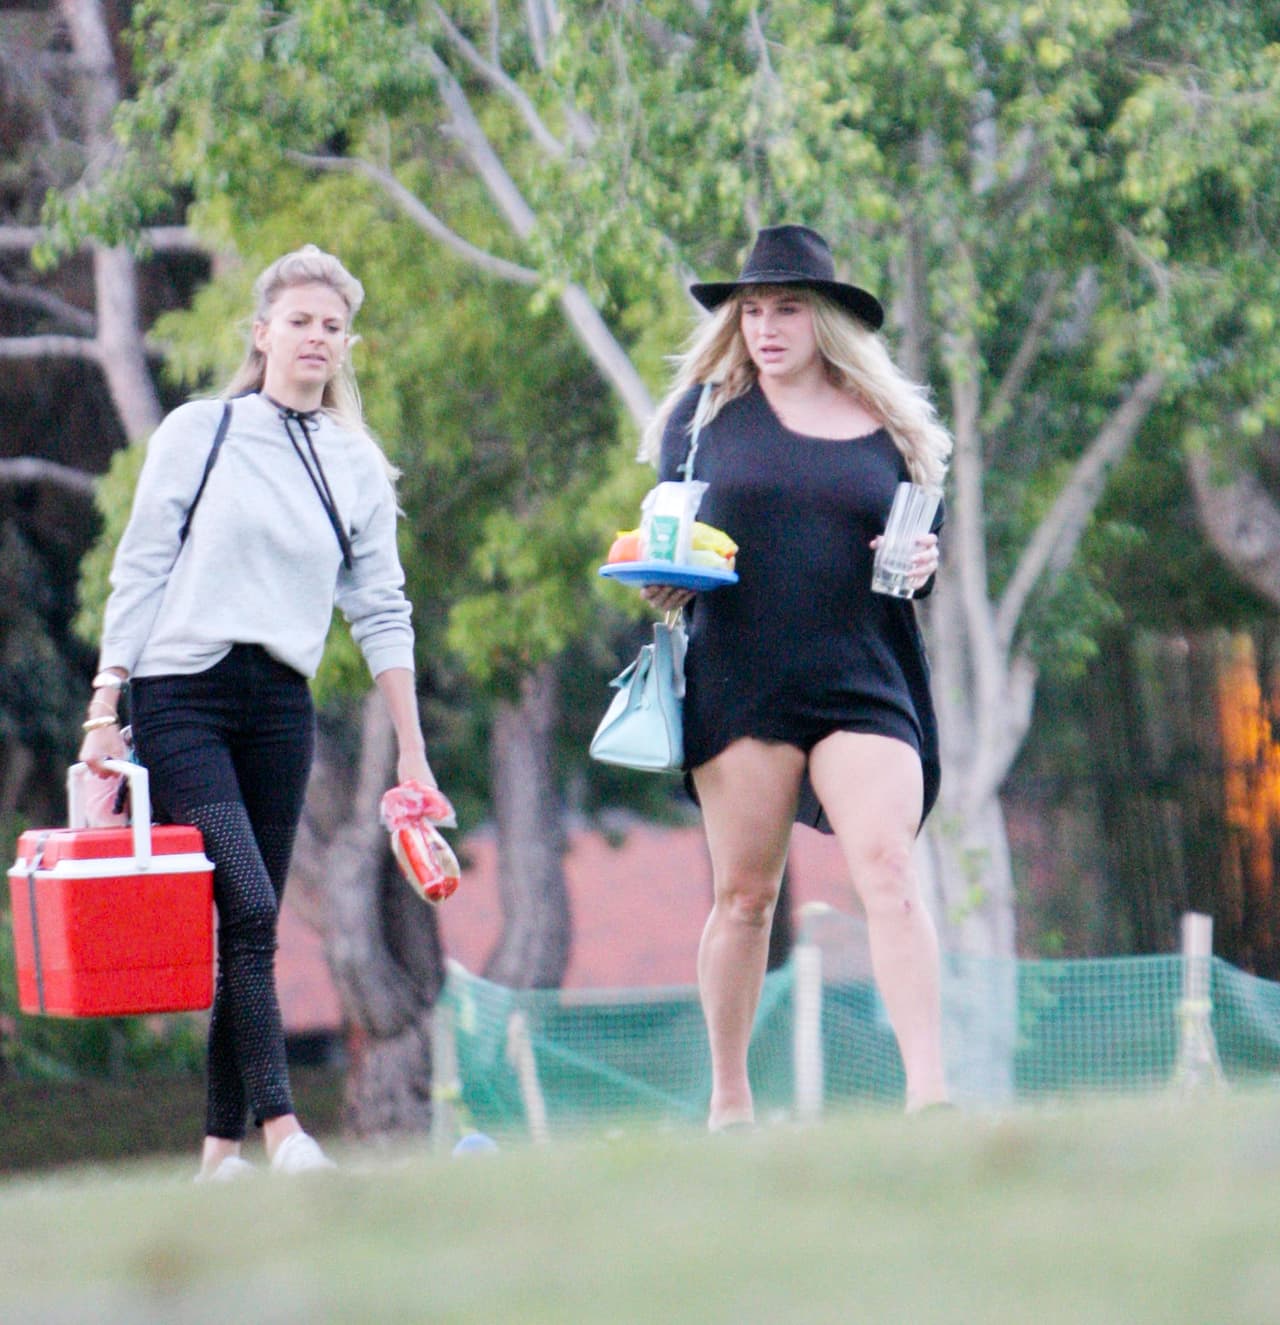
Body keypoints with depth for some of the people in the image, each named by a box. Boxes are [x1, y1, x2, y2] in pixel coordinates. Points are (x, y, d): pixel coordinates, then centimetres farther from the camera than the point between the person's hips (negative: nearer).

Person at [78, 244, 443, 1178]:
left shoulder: (358, 466, 11)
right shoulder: (198, 433, 2)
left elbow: (381, 611, 12)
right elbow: (140, 573, 2)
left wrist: (412, 751, 8)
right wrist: (106, 708, -3)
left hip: (281, 705, 4)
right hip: (181, 695, -4)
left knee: (255, 924, 2)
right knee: (247, 908, -17)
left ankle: (222, 1147, 7)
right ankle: (281, 1129, -23)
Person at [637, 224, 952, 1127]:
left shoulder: (891, 426, 12)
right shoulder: (706, 411, 9)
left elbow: (928, 540, 20)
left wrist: (925, 565, -3)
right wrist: (664, 582, -9)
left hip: (863, 683, 0)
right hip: (739, 684, 0)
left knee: (890, 873, -15)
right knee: (744, 894, 3)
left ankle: (929, 1094, -22)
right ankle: (729, 1102, 15)